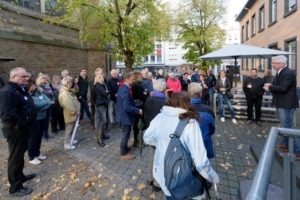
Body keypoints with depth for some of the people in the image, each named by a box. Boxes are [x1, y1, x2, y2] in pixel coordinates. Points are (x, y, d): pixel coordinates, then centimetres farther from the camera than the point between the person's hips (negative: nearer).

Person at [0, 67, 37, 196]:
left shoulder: (21, 89, 10)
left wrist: (27, 126, 12)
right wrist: (23, 127, -20)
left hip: (23, 128, 10)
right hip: (16, 130, -9)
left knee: (20, 155, 23)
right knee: (16, 157, 5)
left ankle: (20, 176, 42)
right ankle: (15, 187, 21)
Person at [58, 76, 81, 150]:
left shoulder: (69, 91, 11)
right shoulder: (64, 92, -21)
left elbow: (75, 101, 14)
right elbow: (68, 105, -25)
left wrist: (77, 110, 8)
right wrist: (75, 112, -17)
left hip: (73, 113, 10)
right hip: (70, 114, -10)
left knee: (71, 128, 20)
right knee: (69, 129, 1)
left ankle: (69, 140, 35)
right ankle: (66, 144, 12)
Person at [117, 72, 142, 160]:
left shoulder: (122, 88, 6)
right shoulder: (125, 90, -27)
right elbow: (127, 107, -32)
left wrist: (136, 109, 13)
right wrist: (138, 110, -21)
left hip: (123, 115, 10)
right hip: (125, 116, -10)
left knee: (125, 134, 25)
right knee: (125, 135, 5)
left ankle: (124, 148, 43)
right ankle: (123, 154, 22)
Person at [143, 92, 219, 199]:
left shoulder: (160, 117, -11)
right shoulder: (190, 123, -23)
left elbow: (148, 138, 3)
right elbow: (200, 158, -24)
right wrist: (213, 177, -8)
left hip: (161, 171, 4)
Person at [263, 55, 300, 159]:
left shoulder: (288, 73, -21)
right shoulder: (280, 72, 10)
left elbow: (283, 88, -29)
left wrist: (270, 86, -15)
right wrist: (270, 87, -5)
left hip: (286, 104, -10)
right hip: (282, 103, 11)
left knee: (287, 127, -5)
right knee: (285, 126, 21)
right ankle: (285, 144, 37)